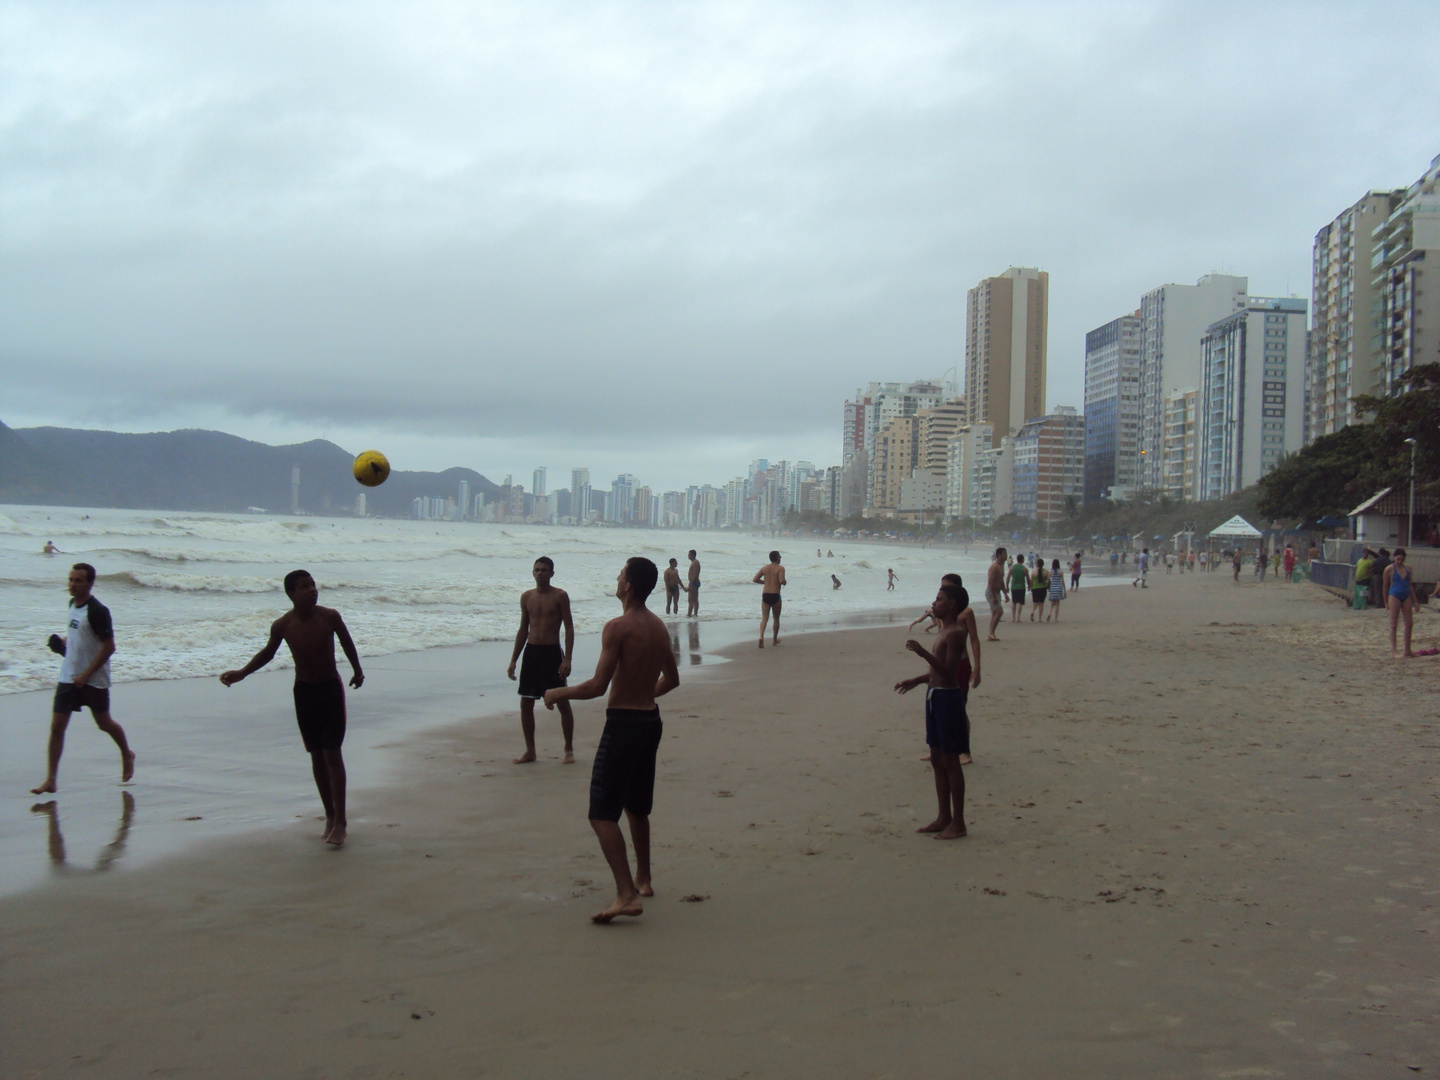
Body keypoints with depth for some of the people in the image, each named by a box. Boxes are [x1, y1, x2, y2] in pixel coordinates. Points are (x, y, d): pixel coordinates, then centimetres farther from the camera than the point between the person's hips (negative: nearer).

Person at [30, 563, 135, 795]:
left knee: (104, 723, 10)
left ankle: (127, 755, 37)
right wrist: (64, 641, 5)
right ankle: (51, 780, 1)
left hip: (94, 680, -6)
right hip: (68, 677, 6)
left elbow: (109, 647, -18)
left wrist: (86, 675, -19)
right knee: (57, 725, -2)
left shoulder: (97, 611, -18)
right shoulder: (72, 604, 7)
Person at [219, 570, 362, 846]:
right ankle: (330, 817, 19)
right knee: (317, 756, 8)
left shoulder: (330, 616, -14)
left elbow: (346, 642, 5)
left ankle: (340, 821, -6)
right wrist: (241, 673, -2)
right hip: (304, 691, 2)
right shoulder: (282, 625, -11)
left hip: (331, 689, -2)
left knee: (332, 754, -8)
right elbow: (268, 653, 8)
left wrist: (357, 670, 16)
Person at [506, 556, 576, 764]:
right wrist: (513, 660, 10)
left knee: (562, 703, 1)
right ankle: (530, 751, 16)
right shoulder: (526, 597, 8)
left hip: (552, 653, -4)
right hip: (531, 652, 4)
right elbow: (523, 629, 14)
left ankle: (569, 750, 12)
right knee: (525, 704, 5)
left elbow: (569, 628, -6)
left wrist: (567, 659, -15)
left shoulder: (560, 596, -5)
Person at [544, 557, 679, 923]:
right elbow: (671, 679, 19)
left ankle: (626, 895, -18)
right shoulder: (658, 626, 8)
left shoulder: (618, 627, -17)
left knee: (602, 813, -8)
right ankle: (642, 880, 35)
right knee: (636, 807, 23)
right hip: (650, 721, 9)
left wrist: (558, 694, -5)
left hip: (623, 724, -8)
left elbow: (597, 686, -21)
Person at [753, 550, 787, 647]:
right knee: (776, 618, 14)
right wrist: (784, 582, 3)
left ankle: (761, 636, -24)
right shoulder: (780, 568, -5)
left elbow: (755, 579, 5)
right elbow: (781, 580, -20)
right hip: (775, 595, -3)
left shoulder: (764, 568, 8)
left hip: (765, 595, 3)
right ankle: (775, 640, 24)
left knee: (764, 618, 0)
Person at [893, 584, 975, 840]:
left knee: (950, 760, -3)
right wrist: (916, 681, 23)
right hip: (935, 696, 10)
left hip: (948, 698, -10)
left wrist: (924, 654, -31)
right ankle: (944, 817, 23)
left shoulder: (955, 634, -16)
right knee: (937, 759, 14)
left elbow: (950, 673, -24)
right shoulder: (945, 631, 15)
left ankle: (958, 822, 5)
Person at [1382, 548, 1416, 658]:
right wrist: (1386, 602, 3)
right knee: (1393, 623, -5)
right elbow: (1385, 586, 1)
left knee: (1409, 623, 6)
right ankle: (1392, 650, -5)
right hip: (1394, 596, -6)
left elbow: (1410, 585, 17)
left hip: (1406, 597, 6)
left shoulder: (1407, 569, 10)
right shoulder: (1389, 569, -5)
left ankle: (1407, 650, 14)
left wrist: (1414, 602, 16)